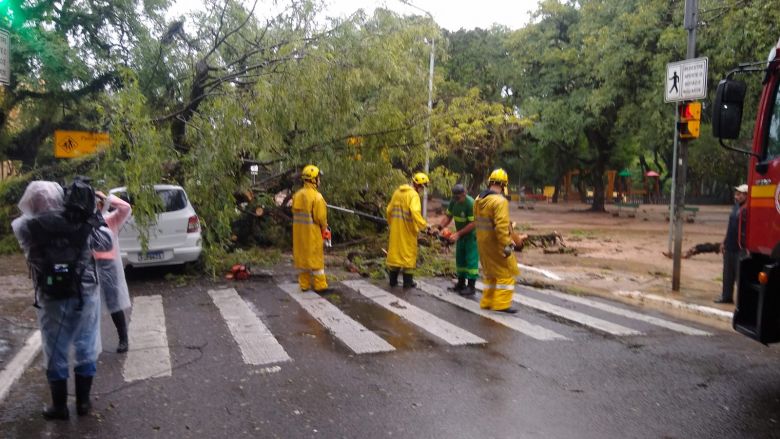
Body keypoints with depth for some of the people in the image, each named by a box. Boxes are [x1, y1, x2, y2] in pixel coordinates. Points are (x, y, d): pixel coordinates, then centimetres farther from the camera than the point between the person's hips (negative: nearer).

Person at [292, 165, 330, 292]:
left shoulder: (297, 195, 6)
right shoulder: (316, 196, -16)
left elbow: (295, 212, 8)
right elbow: (320, 216, -17)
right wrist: (324, 229, 0)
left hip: (299, 231, 7)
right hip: (312, 231, -7)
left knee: (301, 256, 13)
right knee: (315, 257, 1)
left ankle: (304, 284, 20)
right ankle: (320, 285, 7)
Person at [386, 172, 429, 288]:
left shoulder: (397, 192, 8)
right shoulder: (414, 195, -15)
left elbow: (389, 210, 13)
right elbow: (415, 212, -30)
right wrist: (424, 225, -23)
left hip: (395, 229, 6)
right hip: (407, 230, -6)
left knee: (394, 251, 13)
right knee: (408, 254, 5)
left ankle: (393, 280, 19)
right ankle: (408, 282, 10)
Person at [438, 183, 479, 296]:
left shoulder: (470, 203, -25)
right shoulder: (453, 201, -5)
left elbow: (473, 223, -25)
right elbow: (448, 216, 3)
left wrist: (458, 234, -26)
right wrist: (441, 226, -14)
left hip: (472, 235, -7)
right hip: (461, 234, 8)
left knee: (471, 260, -6)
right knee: (460, 258, 13)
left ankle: (471, 286, 0)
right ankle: (461, 283, 24)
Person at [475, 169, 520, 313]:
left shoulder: (479, 199, 6)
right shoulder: (500, 201, -20)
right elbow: (501, 226, -25)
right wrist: (506, 245, -21)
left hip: (482, 242, 8)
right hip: (496, 243, -8)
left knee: (489, 272, 19)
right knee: (506, 272, 3)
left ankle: (487, 302, 23)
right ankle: (501, 304, 2)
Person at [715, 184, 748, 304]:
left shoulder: (748, 210, -14)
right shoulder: (735, 207, 13)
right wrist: (724, 242, 20)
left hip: (741, 248, -8)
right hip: (729, 247, 9)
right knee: (728, 273, 15)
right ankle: (727, 296, 25)